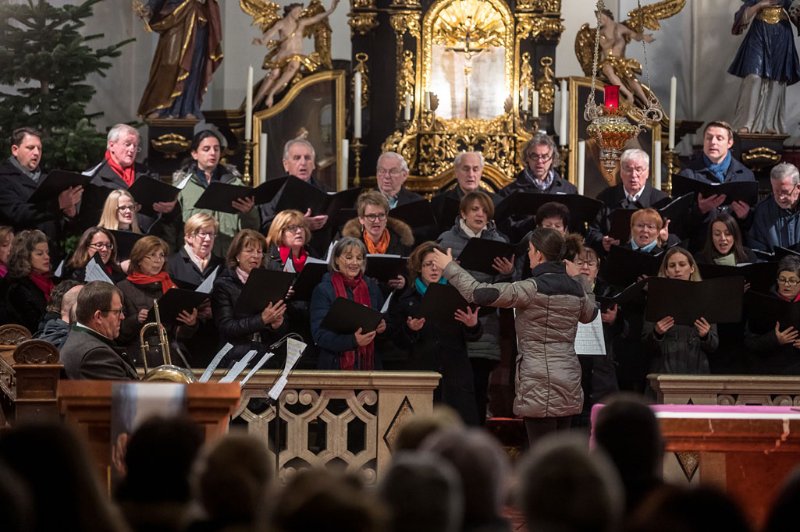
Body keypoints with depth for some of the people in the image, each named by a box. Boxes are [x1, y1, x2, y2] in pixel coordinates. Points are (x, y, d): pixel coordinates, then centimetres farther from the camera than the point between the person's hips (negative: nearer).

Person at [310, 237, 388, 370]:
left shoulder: (372, 287, 10)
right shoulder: (323, 290, -3)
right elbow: (319, 335, -12)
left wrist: (382, 328, -8)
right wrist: (352, 340, -26)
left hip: (369, 364, 4)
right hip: (335, 366, -4)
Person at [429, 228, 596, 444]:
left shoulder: (532, 289, -14)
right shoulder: (575, 288, 6)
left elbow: (480, 293, -16)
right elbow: (589, 314, 29)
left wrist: (449, 267, -4)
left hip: (541, 385, -7)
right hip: (569, 385, 7)